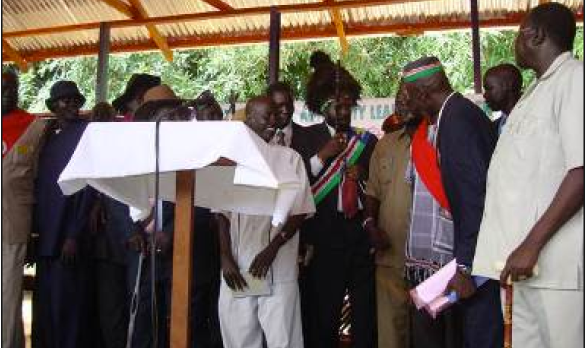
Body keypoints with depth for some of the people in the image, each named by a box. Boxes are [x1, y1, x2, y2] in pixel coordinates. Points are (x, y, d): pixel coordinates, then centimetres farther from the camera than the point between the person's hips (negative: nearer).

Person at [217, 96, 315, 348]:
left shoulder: (289, 158, 1)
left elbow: (300, 211, 0)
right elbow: (222, 213, 7)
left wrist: (273, 248, -10)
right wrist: (226, 258, -1)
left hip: (278, 269, -1)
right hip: (237, 268, 2)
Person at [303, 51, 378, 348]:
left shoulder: (367, 140, 14)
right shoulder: (307, 138, 5)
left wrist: (362, 177, -2)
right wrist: (323, 156, -8)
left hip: (363, 237, 3)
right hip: (325, 238, -2)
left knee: (367, 317, 2)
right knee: (323, 316, -2)